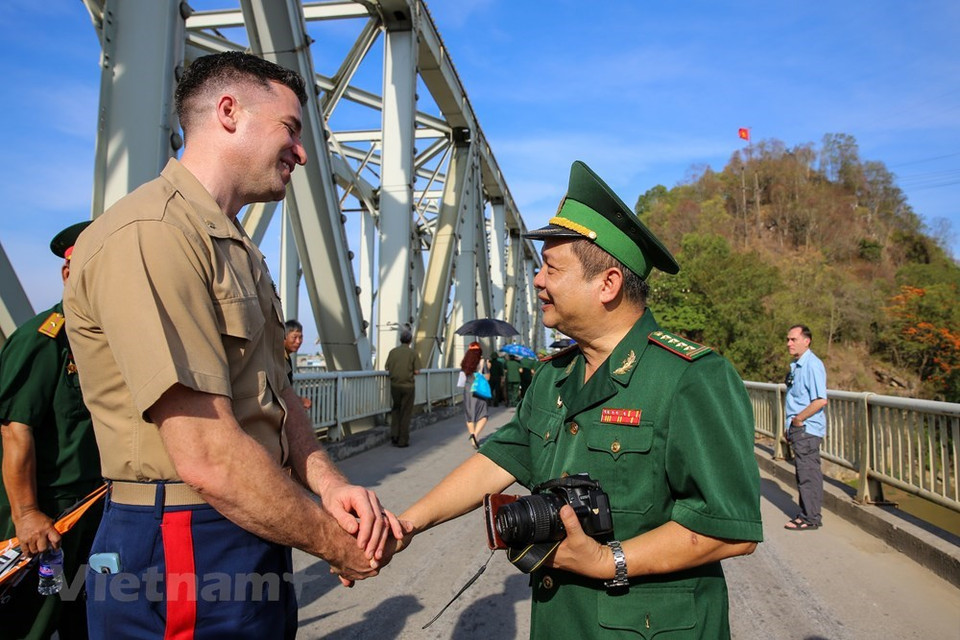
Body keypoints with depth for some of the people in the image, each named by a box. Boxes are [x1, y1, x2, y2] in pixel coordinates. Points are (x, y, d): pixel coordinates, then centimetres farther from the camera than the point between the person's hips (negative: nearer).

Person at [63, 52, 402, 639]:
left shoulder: (240, 251, 13)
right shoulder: (150, 235, -20)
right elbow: (210, 460, -25)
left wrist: (330, 485, -5)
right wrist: (335, 544, -13)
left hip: (253, 539, 9)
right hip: (183, 550, -9)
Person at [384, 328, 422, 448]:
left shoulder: (393, 351, 1)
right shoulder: (413, 353, -7)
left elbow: (387, 368, 1)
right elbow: (416, 371, -10)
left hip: (395, 384, 3)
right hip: (408, 385, -3)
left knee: (396, 409, 20)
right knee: (406, 412, 6)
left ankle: (394, 434, 8)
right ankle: (403, 440, 8)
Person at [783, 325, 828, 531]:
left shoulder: (812, 365, -16)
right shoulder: (796, 365, 14)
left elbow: (821, 400, -24)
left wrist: (798, 419, -16)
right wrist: (791, 427, 18)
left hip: (807, 429, -10)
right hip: (799, 429, 10)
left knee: (808, 473, -2)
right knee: (804, 473, 16)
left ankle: (810, 518, 7)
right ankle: (806, 514, 25)